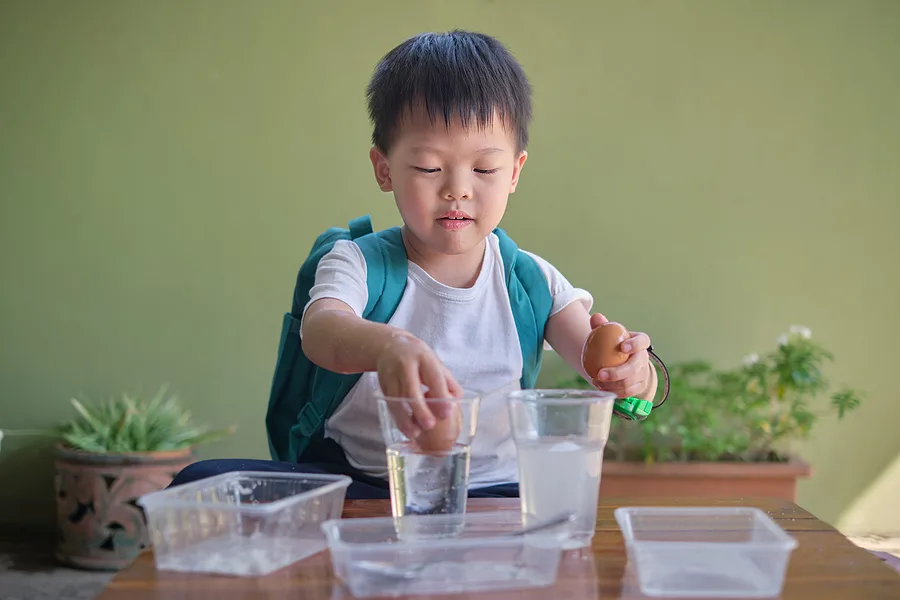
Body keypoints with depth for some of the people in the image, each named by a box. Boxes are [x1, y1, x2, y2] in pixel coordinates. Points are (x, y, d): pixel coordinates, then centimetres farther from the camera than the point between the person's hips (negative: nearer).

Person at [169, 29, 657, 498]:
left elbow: (604, 367, -5)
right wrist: (386, 345, -52)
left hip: (487, 489, 1)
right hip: (356, 481, 0)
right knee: (201, 484, -23)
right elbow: (319, 330, -26)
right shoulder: (357, 263, -3)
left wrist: (631, 375, -33)